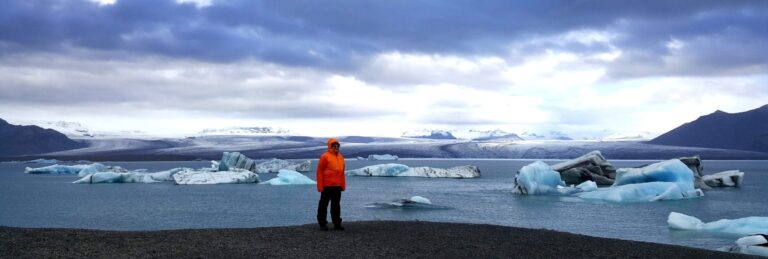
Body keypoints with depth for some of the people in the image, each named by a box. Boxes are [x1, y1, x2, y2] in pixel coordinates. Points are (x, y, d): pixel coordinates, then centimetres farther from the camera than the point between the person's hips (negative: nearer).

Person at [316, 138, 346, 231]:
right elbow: (319, 172, -8)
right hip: (327, 186, -6)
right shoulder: (325, 156, -8)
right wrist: (320, 186, -11)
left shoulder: (341, 157, 12)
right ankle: (322, 223, 11)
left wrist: (343, 185, 12)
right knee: (323, 204, 3)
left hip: (337, 186, 6)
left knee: (336, 205, 10)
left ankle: (337, 223, 14)